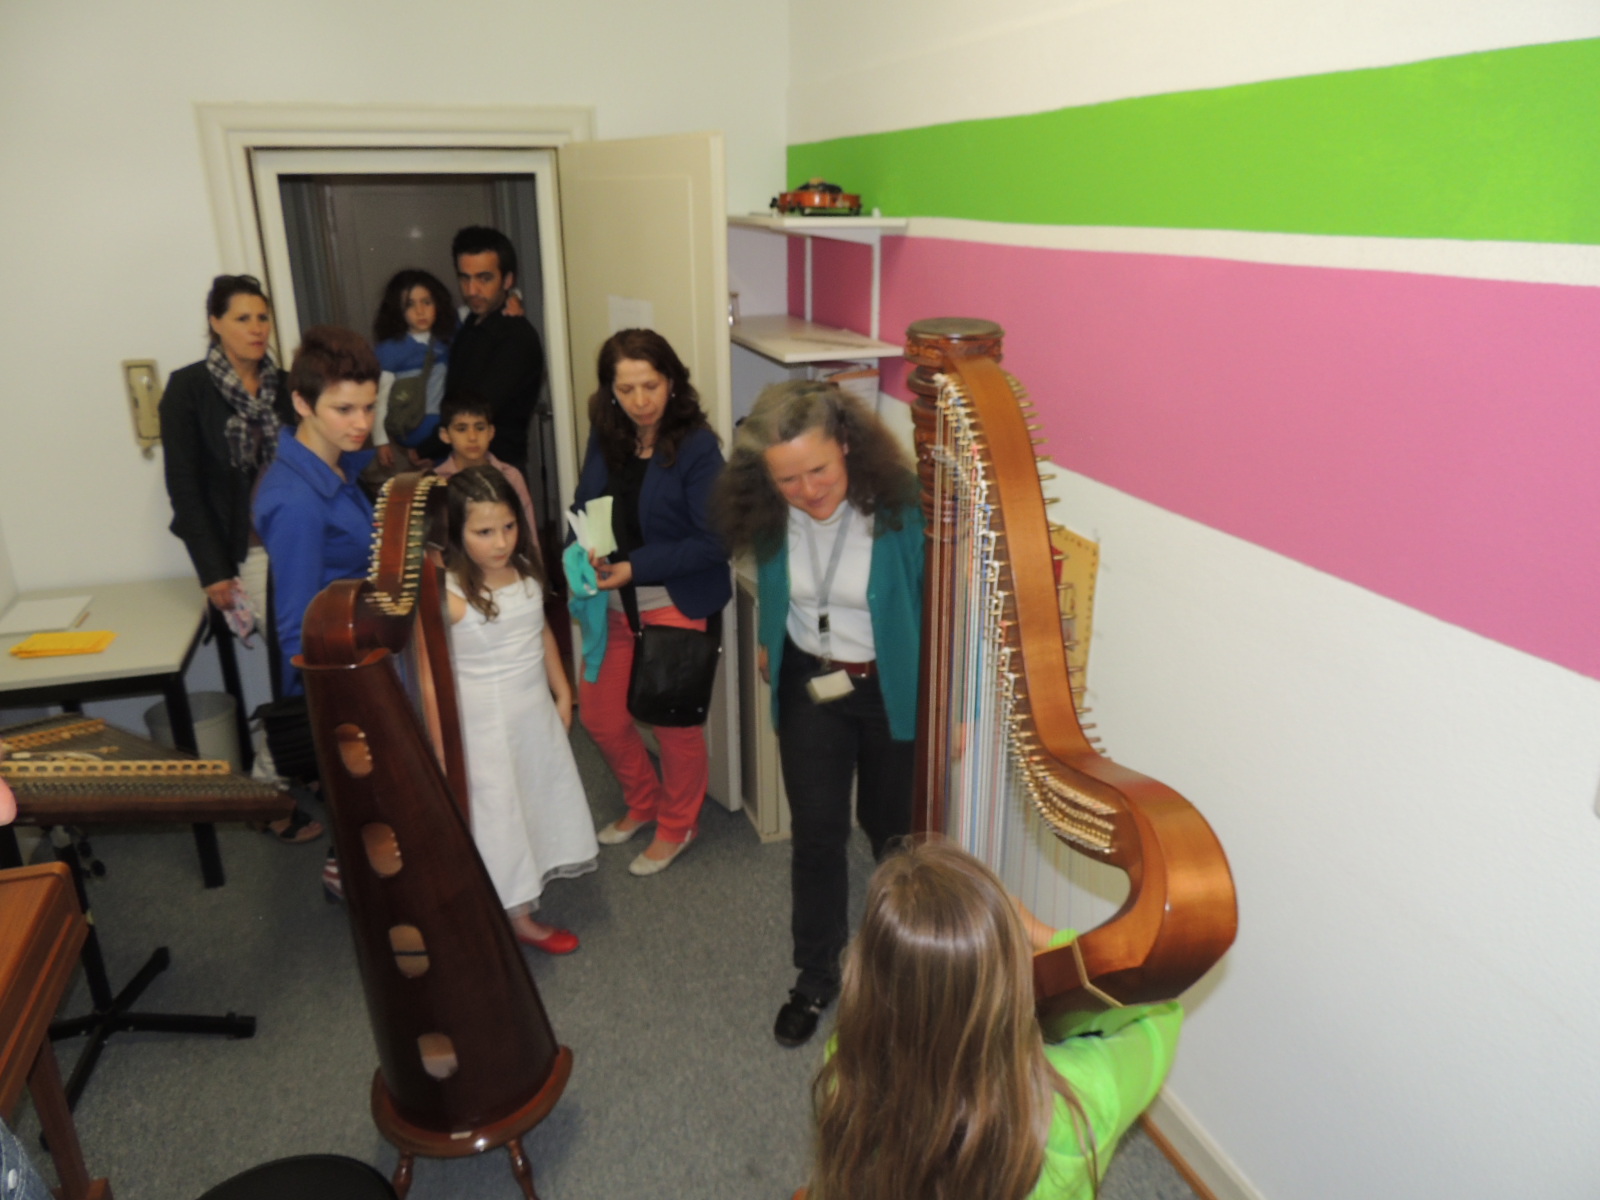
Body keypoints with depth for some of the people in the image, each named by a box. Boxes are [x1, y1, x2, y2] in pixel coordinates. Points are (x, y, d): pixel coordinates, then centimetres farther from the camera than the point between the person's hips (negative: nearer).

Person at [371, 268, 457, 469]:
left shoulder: (447, 339, -2)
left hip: (443, 425, 4)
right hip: (408, 430, -4)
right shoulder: (390, 350, -13)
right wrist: (381, 441, -12)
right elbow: (379, 398, -11)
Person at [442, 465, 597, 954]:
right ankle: (518, 918, 28)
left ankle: (527, 893, 44)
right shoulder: (446, 594, -25)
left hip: (537, 713, 7)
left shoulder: (526, 571, -6)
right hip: (483, 725, -7)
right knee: (499, 817, 9)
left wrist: (562, 692, 15)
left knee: (541, 803, 21)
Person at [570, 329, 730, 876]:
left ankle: (677, 826, 36)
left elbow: (714, 542, -18)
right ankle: (644, 803, 43)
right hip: (613, 604, 6)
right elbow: (584, 507, 10)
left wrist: (636, 567, -24)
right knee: (599, 714, 15)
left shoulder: (696, 447, -17)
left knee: (673, 722, 10)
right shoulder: (605, 438, -1)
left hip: (676, 605, -6)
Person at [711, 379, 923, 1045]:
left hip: (894, 689, -2)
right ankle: (816, 977, 31)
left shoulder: (902, 508, -27)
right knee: (815, 837, 9)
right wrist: (768, 641, 19)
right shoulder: (769, 514, -13)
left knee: (895, 833, 16)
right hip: (809, 686, 3)